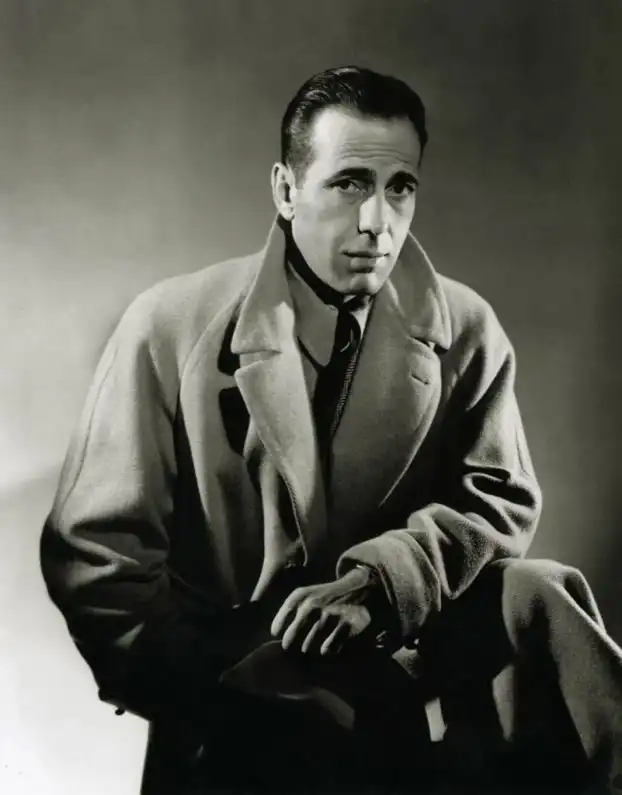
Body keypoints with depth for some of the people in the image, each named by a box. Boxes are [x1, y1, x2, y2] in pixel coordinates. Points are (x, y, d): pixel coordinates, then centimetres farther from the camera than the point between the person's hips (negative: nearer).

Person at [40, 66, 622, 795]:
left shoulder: (464, 331, 2)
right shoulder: (172, 326, -5)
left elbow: (500, 497, 3)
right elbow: (93, 550, -4)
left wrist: (377, 582, -17)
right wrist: (214, 700, -17)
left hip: (412, 646, 3)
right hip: (240, 674, -2)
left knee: (536, 596, -24)